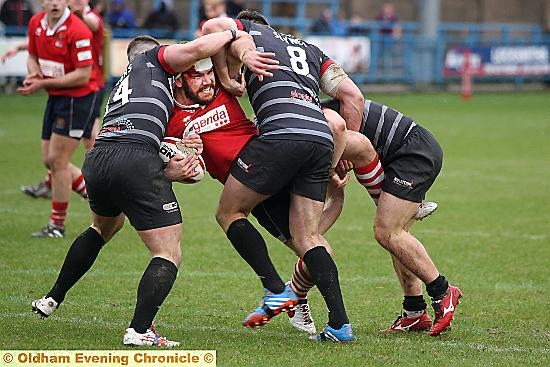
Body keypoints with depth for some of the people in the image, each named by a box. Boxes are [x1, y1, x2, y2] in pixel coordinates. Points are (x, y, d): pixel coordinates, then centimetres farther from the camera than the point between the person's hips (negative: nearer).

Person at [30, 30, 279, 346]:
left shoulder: (122, 86, 34)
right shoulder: (153, 60, 20)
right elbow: (196, 48, -2)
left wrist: (169, 172, 8)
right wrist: (235, 35, 14)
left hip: (96, 159, 7)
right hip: (135, 161, -7)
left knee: (103, 228, 38)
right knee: (169, 255, 0)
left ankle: (52, 300, 45)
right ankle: (139, 331, -15)